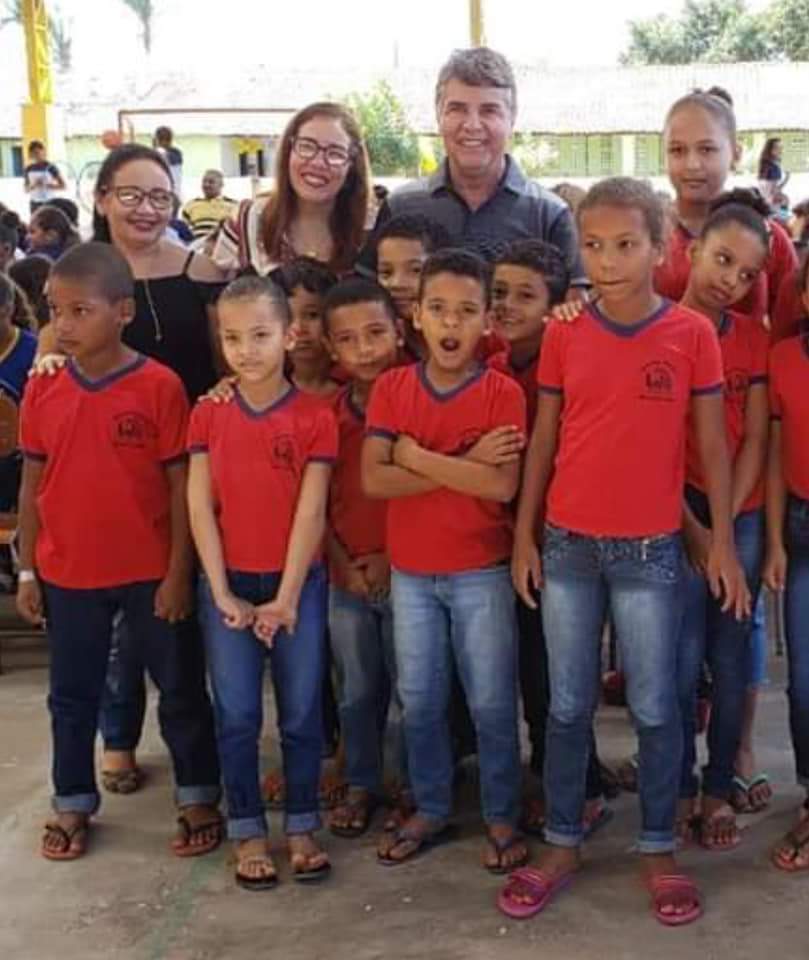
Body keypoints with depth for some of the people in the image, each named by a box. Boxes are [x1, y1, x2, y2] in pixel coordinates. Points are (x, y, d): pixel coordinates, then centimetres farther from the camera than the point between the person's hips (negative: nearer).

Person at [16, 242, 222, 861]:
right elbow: (33, 484, 6)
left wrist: (179, 572, -9)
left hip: (151, 572, -3)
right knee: (72, 695, 16)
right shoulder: (43, 389, -1)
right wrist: (27, 570, 6)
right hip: (68, 575, 3)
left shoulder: (160, 387, -13)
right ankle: (73, 805, 32)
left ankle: (199, 799, 27)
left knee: (182, 689, 10)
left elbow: (180, 485, -9)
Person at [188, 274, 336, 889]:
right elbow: (201, 508, -2)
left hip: (297, 584, -1)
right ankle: (248, 833, 19)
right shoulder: (208, 416, 1)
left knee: (302, 713, 7)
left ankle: (303, 828, 21)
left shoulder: (314, 418, -6)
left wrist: (286, 599, -11)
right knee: (237, 716, 6)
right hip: (227, 585, 2)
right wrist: (222, 593, -8)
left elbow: (311, 513, -9)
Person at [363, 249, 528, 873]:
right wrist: (464, 465, -19)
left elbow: (502, 485, -21)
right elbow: (374, 479, -13)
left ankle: (502, 816, 23)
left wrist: (417, 456, -18)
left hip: (482, 573, -3)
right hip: (410, 573, 3)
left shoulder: (503, 393, -9)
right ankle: (430, 809, 30)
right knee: (420, 701, 14)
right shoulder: (391, 388, -2)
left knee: (492, 703, 7)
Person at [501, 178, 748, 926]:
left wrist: (723, 542, -1)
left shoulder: (692, 334, -5)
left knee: (656, 708, 7)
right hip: (567, 545, 2)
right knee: (568, 705, 10)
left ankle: (658, 851, 22)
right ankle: (563, 845, 24)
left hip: (650, 551, -2)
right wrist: (524, 536, 4)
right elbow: (543, 441, 6)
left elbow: (712, 444, 0)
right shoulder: (563, 336, 1)